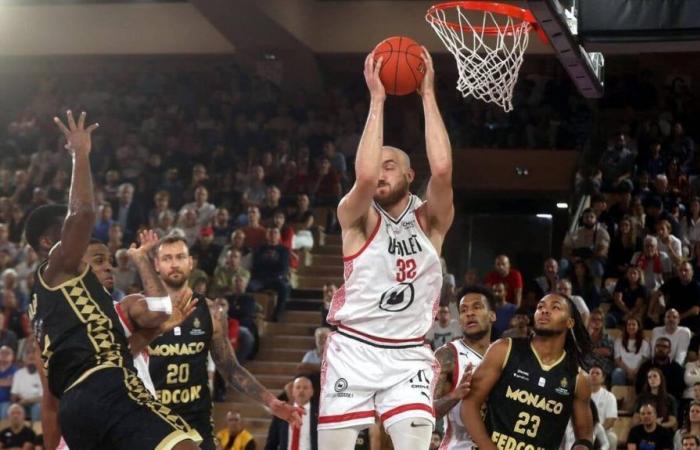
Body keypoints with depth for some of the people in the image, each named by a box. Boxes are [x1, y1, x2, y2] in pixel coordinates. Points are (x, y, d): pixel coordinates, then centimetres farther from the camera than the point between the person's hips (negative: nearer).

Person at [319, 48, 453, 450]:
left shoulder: (431, 221, 2)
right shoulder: (357, 217, -2)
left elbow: (442, 170, -18)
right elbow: (364, 176, -25)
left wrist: (428, 95, -16)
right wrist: (377, 99, -20)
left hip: (408, 356, 1)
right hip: (353, 350, -1)